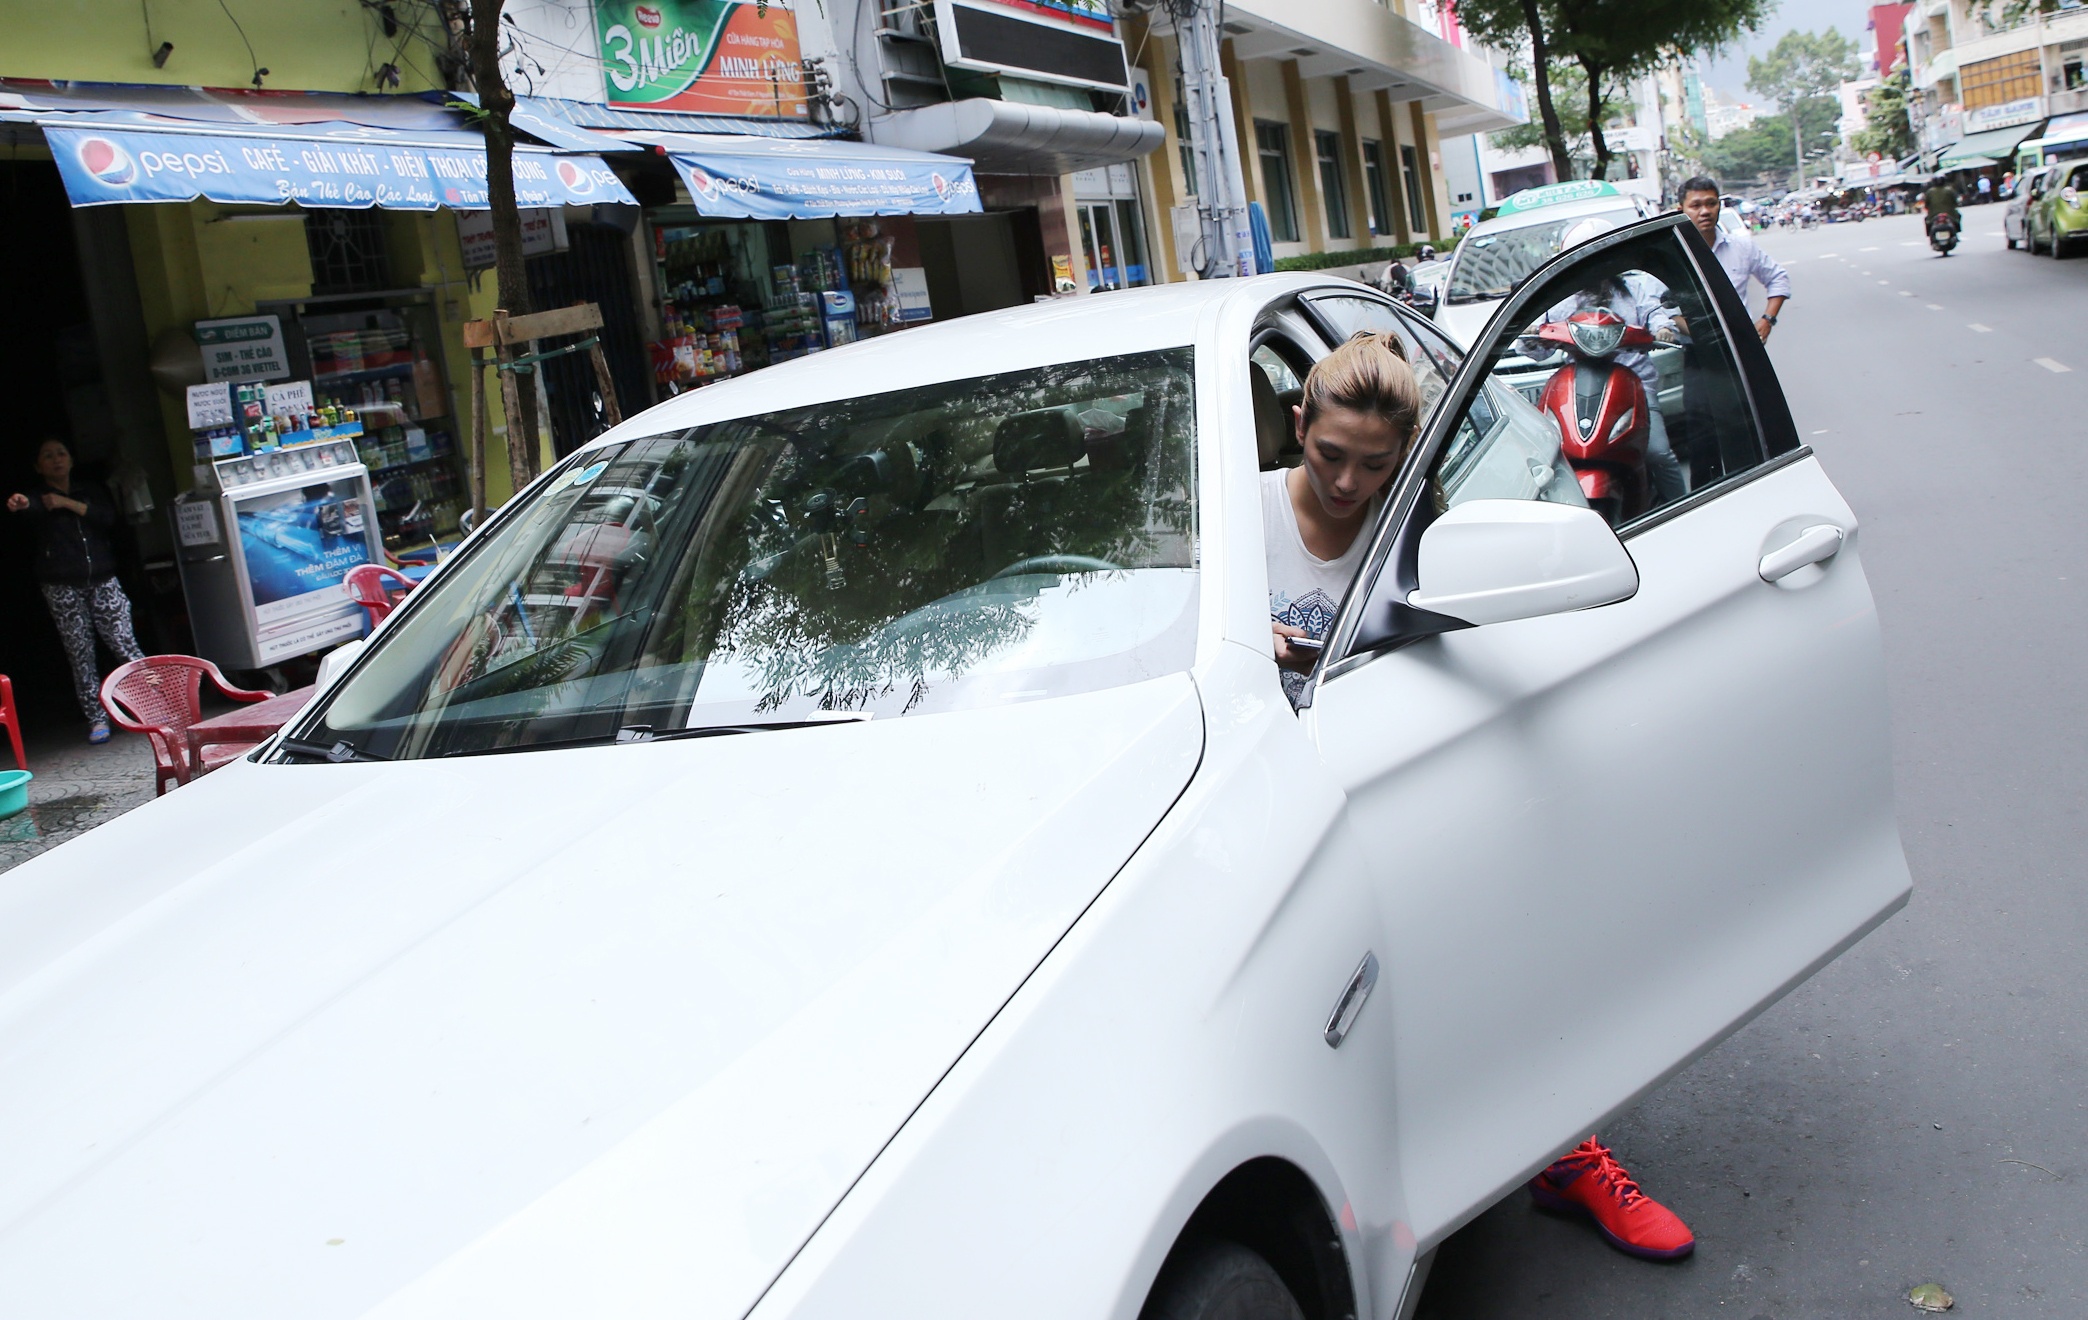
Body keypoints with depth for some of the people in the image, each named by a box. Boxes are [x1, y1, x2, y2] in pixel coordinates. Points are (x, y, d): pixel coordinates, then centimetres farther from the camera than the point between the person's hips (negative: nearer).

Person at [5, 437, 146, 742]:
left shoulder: (89, 490, 14)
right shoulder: (38, 496, 4)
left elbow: (109, 516, -5)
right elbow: (33, 508, -22)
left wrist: (69, 504, -14)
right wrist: (19, 505, -46)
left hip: (102, 580, 1)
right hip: (62, 587, -1)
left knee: (123, 643, -5)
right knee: (80, 654, 0)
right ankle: (97, 719, 6)